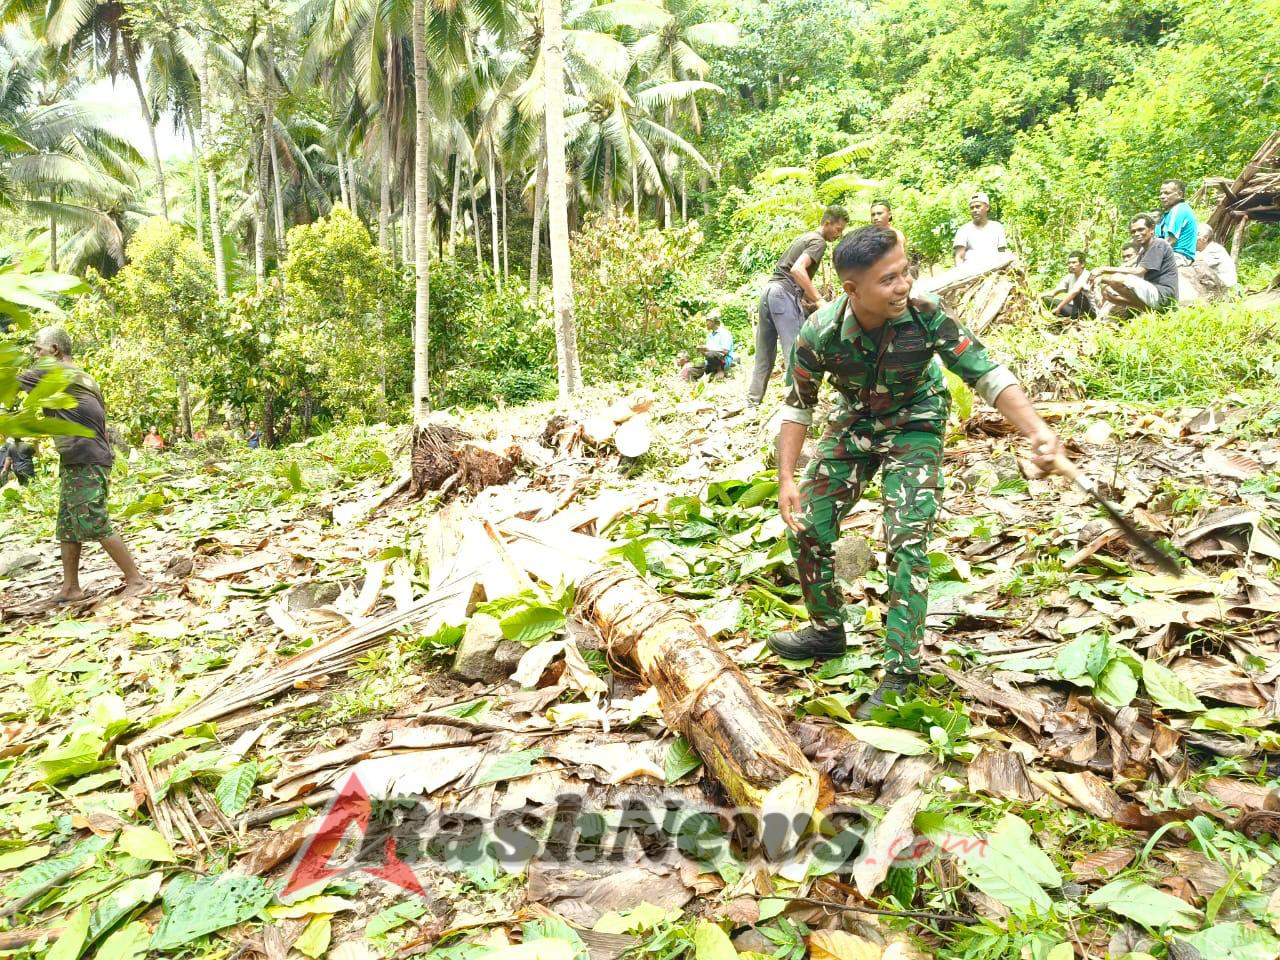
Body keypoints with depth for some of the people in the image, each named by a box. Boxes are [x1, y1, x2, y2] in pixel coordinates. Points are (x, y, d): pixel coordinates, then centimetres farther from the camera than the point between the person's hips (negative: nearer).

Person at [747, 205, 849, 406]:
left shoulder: (804, 237, 24)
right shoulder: (818, 241, -5)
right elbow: (797, 270, -20)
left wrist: (808, 298, 29)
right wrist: (818, 300, -22)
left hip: (770, 289, 9)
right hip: (785, 293, -9)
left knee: (765, 351, 12)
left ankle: (753, 398, 16)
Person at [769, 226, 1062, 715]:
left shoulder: (927, 314, -28)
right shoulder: (820, 333, -25)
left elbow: (988, 375, -22)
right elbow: (798, 405, -11)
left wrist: (1038, 431, -37)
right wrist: (787, 479, -18)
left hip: (914, 427, -2)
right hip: (852, 424, 3)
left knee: (907, 542, -15)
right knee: (806, 528, 2)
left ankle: (900, 672, -4)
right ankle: (827, 630, 26)